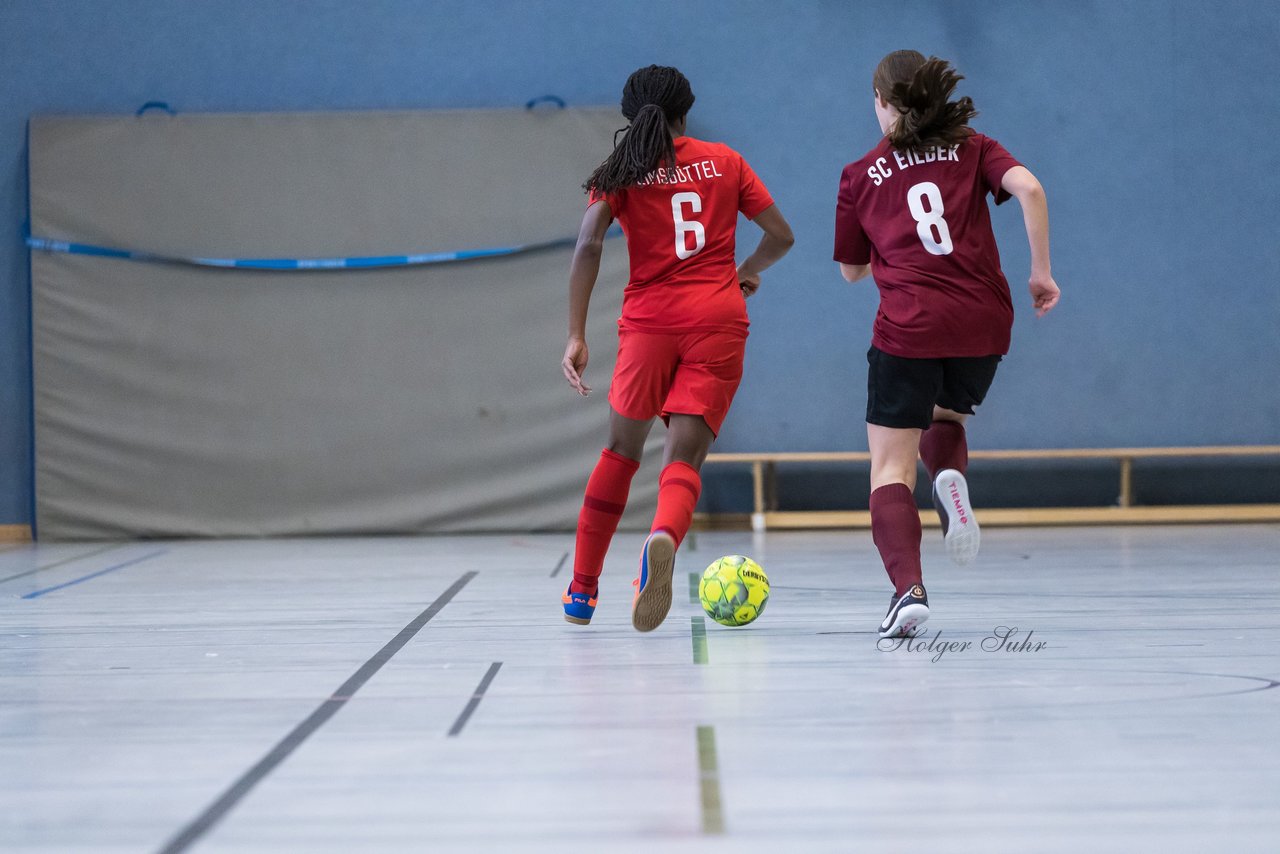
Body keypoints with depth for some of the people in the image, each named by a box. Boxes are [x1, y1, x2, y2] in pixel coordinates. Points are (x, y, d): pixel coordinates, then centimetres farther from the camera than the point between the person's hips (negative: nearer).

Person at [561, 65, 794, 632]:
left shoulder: (620, 174, 8)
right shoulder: (724, 162, 12)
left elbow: (588, 245, -7)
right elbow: (781, 236, 13)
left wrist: (576, 337, -9)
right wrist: (749, 271, 34)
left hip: (649, 319, 0)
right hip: (719, 320, 0)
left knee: (622, 450, 19)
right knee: (684, 458, -8)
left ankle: (582, 589, 21)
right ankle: (663, 540, -43)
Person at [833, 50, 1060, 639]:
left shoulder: (861, 176, 10)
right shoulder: (973, 149, 12)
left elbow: (852, 270, 17)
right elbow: (1029, 189, -7)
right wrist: (1041, 272, -2)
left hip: (908, 326, -3)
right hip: (983, 324, 3)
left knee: (891, 467, 2)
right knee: (945, 418, 30)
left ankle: (908, 587, -21)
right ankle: (951, 477, -6)